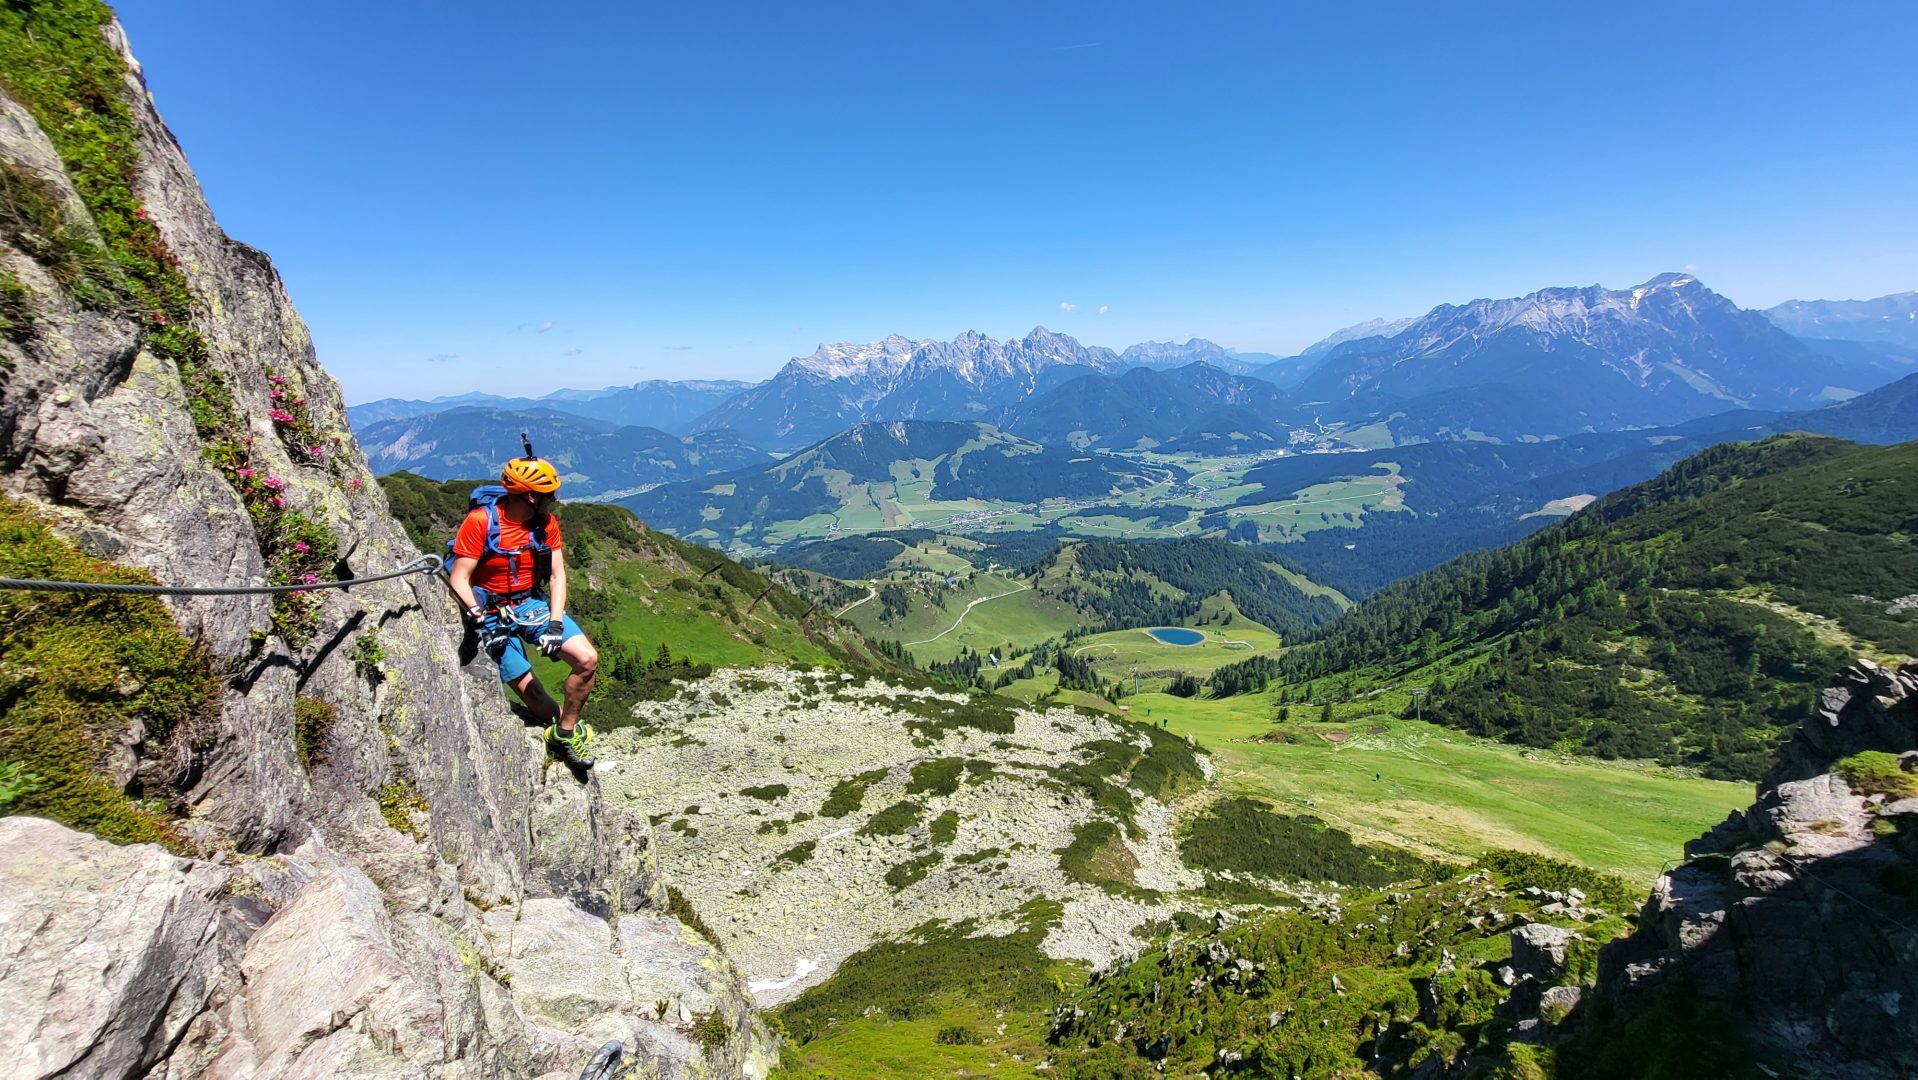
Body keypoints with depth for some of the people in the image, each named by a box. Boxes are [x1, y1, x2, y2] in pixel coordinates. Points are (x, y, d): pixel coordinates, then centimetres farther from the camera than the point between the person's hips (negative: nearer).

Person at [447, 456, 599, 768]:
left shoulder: (546, 522, -5)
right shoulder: (480, 521, -17)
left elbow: (557, 576, -5)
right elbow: (459, 579, -15)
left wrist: (555, 623, -16)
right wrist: (478, 616, -28)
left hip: (534, 604, 3)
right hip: (493, 614, -3)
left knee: (588, 659, -15)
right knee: (527, 687, -10)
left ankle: (565, 732, 4)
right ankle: (567, 729, 18)